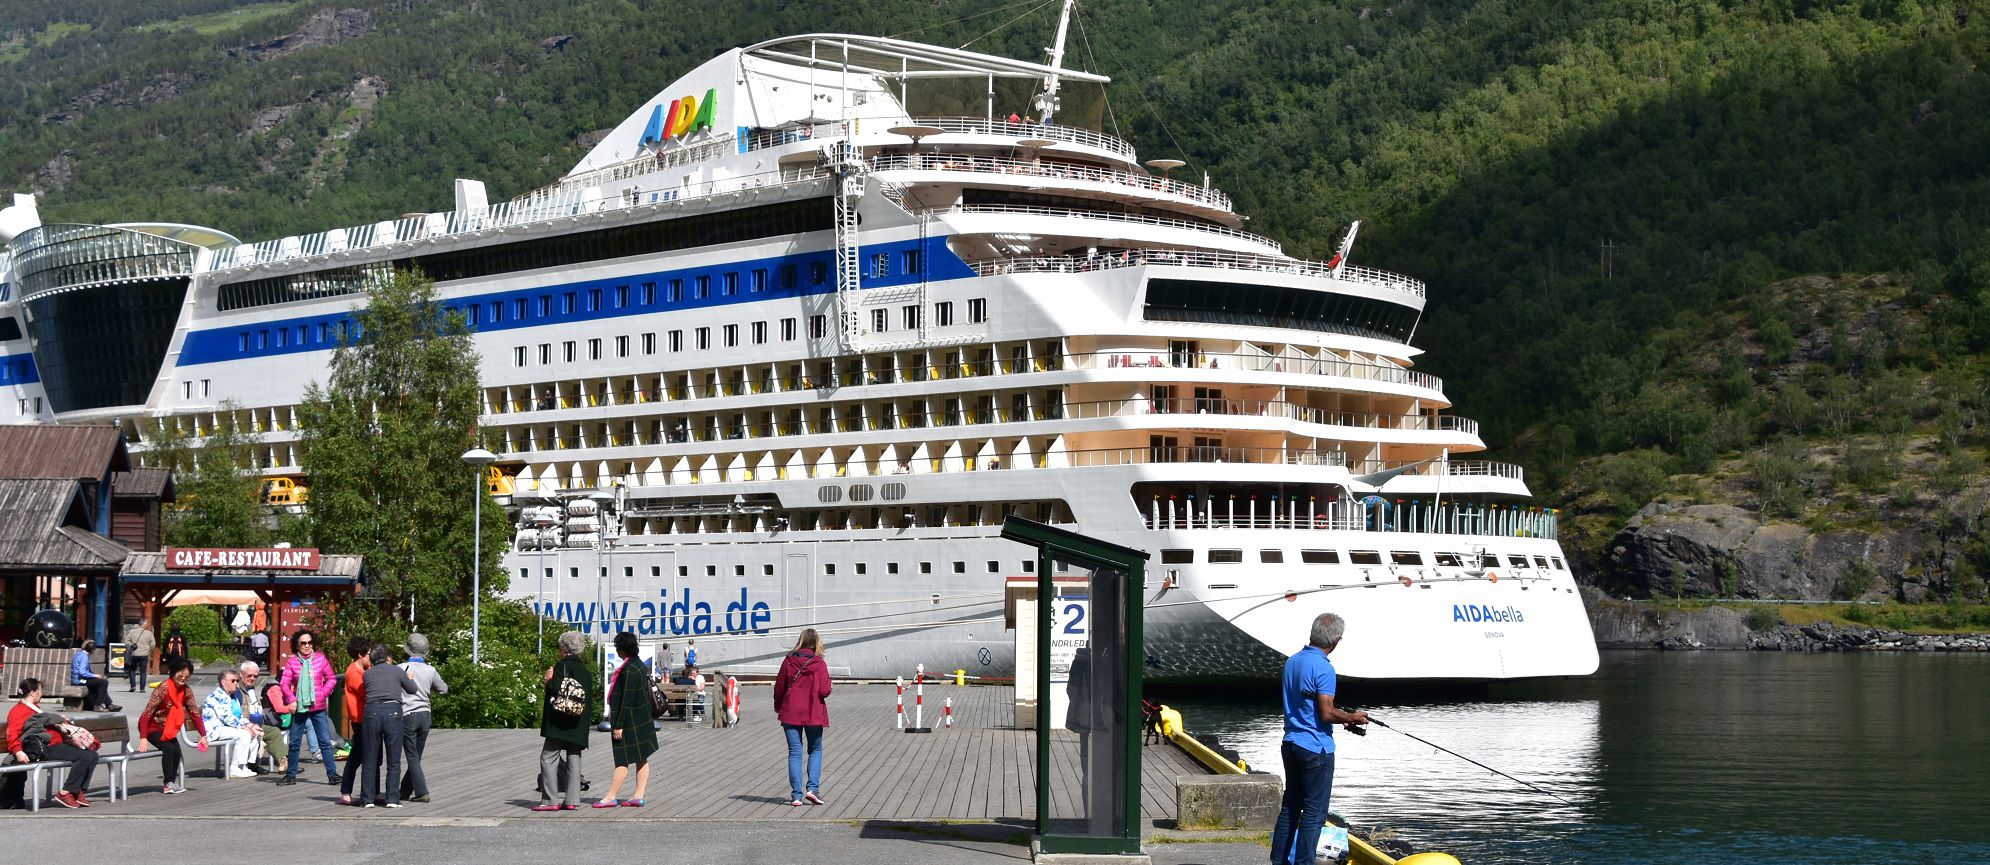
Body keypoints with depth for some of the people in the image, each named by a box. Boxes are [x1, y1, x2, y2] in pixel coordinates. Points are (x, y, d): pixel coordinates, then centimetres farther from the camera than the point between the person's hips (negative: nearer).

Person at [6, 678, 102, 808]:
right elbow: (12, 735, -17)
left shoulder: (34, 708, 26)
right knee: (84, 756, -24)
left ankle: (78, 793, -3)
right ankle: (65, 793, -22)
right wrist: (18, 751, -32)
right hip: (46, 748, -11)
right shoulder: (18, 711, -5)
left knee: (92, 755, 2)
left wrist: (61, 722, 35)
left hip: (58, 743, 11)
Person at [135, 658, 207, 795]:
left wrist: (203, 735, -6)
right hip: (152, 726, -6)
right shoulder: (163, 689, -26)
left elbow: (195, 713, 0)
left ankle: (172, 783, -6)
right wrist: (143, 738, -34)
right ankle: (168, 784, -17)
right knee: (169, 748, -26)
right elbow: (147, 714, -28)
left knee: (177, 750, -17)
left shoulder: (186, 691, -6)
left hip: (168, 728, 6)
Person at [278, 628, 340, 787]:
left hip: (318, 707, -1)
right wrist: (291, 700, -15)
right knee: (294, 743, 8)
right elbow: (285, 684, -3)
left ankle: (332, 774, 2)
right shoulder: (291, 662, -1)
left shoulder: (321, 659, 0)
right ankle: (290, 775, 18)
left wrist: (323, 693, -6)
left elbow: (331, 678, 6)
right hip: (299, 707, 1)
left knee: (325, 742, -2)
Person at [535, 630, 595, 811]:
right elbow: (590, 701, 14)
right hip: (578, 727, 7)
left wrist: (549, 679, -2)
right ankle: (571, 800, 2)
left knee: (548, 758, -4)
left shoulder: (563, 666, -9)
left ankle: (549, 800, -10)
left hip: (559, 724, -7)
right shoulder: (585, 670, 13)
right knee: (573, 759, 7)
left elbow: (556, 690, -17)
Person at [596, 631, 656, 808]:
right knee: (641, 759, 8)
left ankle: (611, 796, 0)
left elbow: (627, 700, -22)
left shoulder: (629, 670, -20)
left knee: (622, 759, -5)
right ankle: (639, 795, 10)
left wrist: (619, 725, -19)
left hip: (630, 722, -10)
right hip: (642, 720, 10)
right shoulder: (640, 665, 10)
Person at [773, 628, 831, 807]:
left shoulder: (788, 661, -3)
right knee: (815, 750, 16)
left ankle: (796, 794, 0)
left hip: (791, 713, 1)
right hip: (813, 713, -1)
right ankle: (813, 787, 1)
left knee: (795, 752, 5)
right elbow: (824, 691, -13)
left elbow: (779, 688, 2)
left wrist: (778, 708, 18)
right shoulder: (820, 664, -9)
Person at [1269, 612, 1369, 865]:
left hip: (1290, 744, 8)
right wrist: (1353, 717, -3)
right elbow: (1327, 713, -21)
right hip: (1316, 748, -8)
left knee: (1290, 806, 14)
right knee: (1315, 811, -2)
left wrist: (1343, 719, 19)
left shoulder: (1292, 661, 10)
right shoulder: (1323, 668, -18)